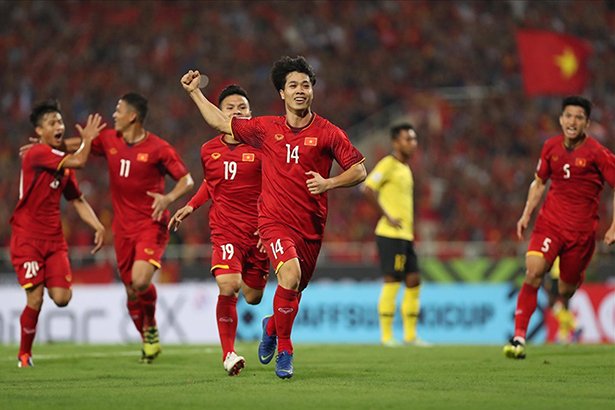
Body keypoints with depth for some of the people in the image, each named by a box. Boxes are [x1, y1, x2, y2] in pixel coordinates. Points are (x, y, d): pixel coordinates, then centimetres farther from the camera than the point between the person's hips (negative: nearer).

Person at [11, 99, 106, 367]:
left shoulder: (63, 163, 12)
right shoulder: (37, 154, -13)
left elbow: (77, 200, 16)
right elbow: (79, 162, -23)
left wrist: (98, 226, 3)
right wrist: (87, 139, -5)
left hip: (54, 238, 6)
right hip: (27, 238, -6)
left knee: (62, 298, -9)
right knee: (35, 300, -10)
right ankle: (24, 355, 10)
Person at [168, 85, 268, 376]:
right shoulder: (209, 150, 5)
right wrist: (191, 206, 12)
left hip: (258, 231, 0)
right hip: (225, 229, 0)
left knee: (252, 297, 9)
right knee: (227, 286, -23)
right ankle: (228, 353, -12)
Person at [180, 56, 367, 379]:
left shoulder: (328, 133, 0)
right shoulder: (265, 129, 5)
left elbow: (359, 170, 3)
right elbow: (222, 124, 18)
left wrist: (328, 183, -13)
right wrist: (195, 93, 17)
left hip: (311, 227, 2)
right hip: (275, 220, -2)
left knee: (294, 290, 11)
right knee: (290, 274, -26)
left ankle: (272, 327, 48)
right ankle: (284, 351, -11)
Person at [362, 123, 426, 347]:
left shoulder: (405, 167, 18)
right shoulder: (388, 164, -10)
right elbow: (367, 189, -21)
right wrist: (387, 217, -19)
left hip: (405, 235, 9)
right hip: (391, 235, -9)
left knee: (413, 282, 8)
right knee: (392, 282, -7)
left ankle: (410, 334, 13)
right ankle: (386, 335, -3)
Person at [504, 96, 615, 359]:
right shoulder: (551, 147, 2)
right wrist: (526, 214, 7)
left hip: (581, 231, -2)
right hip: (549, 222, 2)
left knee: (566, 293, 5)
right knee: (533, 271, -21)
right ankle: (519, 337, -20)